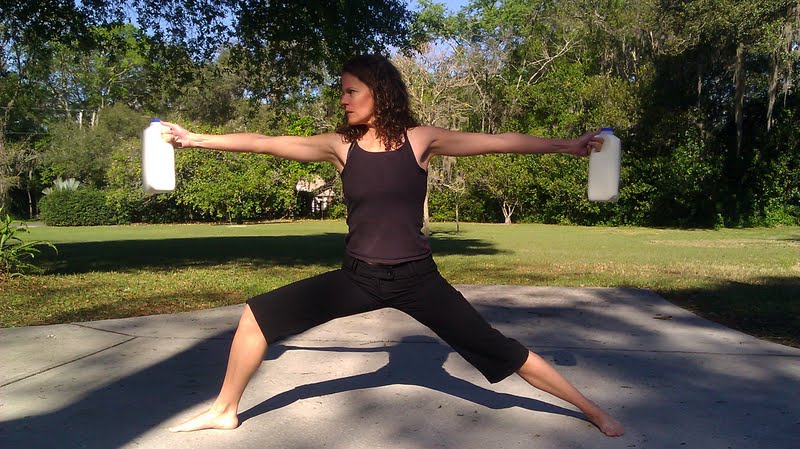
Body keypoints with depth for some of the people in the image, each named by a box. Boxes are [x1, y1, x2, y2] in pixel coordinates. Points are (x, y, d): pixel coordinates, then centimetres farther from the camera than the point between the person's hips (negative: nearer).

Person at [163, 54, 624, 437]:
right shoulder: (340, 145, 1)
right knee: (258, 316, -1)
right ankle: (224, 411, 21)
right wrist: (197, 138, 3)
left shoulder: (420, 139, -5)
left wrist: (568, 145, -9)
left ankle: (591, 409, 18)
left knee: (498, 350, -2)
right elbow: (266, 142, 2)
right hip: (358, 277, 3)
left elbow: (499, 141, -6)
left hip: (416, 278, -2)